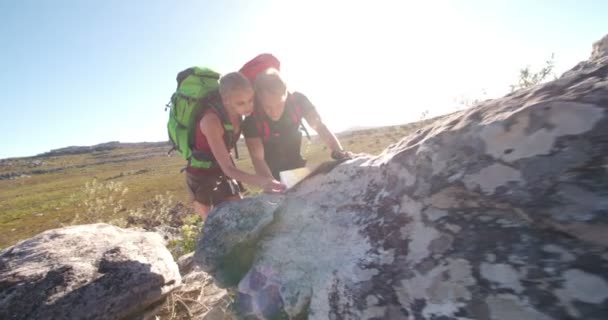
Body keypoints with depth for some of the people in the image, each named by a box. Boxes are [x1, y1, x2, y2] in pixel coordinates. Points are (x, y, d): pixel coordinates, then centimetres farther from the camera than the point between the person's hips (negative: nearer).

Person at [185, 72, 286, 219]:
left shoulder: (238, 111, -16)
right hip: (200, 175, -5)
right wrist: (260, 181, -53)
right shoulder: (211, 120, -33)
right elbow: (227, 168, -37)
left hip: (223, 171, 5)